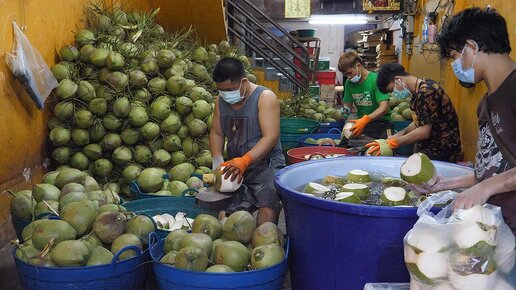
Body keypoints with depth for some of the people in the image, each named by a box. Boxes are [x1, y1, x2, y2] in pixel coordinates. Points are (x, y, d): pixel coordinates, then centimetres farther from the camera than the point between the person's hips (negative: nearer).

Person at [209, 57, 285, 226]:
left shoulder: (265, 97, -10)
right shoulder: (221, 100, 9)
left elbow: (270, 137, -19)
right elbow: (216, 133, 15)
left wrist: (244, 161, -31)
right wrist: (218, 160, -3)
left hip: (266, 166, -5)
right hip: (235, 168, 6)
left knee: (267, 215, -26)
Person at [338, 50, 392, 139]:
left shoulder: (375, 79, -13)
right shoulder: (349, 82, 7)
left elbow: (384, 108, -21)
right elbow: (348, 104, 13)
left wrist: (365, 120, -35)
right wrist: (345, 110, -12)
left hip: (380, 121, -5)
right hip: (361, 121, 5)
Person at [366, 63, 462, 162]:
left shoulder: (426, 92, -21)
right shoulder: (419, 90, 9)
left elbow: (424, 132, -23)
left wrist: (392, 143, -17)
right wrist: (402, 133, 2)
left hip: (442, 150, -9)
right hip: (428, 146, 9)